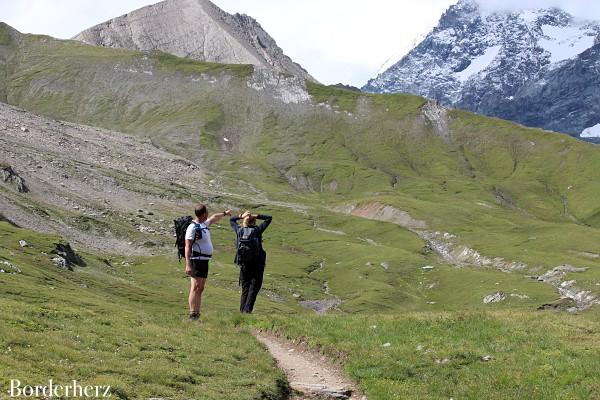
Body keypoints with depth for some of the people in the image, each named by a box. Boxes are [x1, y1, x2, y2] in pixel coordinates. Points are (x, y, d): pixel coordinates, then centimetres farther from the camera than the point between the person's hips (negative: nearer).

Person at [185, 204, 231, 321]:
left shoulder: (203, 224, 13)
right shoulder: (193, 228, -14)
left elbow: (214, 218, 36)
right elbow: (187, 247, -18)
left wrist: (225, 213, 53)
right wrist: (188, 265, -24)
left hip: (204, 261, 10)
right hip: (196, 261, -10)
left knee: (200, 289, 9)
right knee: (195, 288, -13)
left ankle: (197, 314, 11)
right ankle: (192, 315, -17)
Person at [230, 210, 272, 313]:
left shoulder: (239, 230, 1)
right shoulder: (257, 230, -8)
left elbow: (231, 220, 21)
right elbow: (269, 218, 3)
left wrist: (241, 216, 8)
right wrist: (256, 216, -1)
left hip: (244, 265, 3)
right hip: (257, 265, -3)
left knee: (245, 289, 12)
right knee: (254, 288, 2)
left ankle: (242, 311, 9)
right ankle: (247, 310, -9)